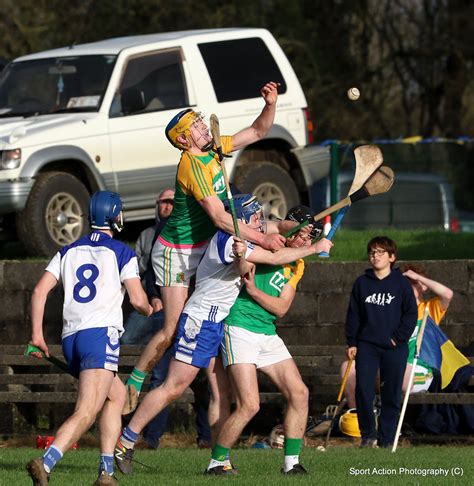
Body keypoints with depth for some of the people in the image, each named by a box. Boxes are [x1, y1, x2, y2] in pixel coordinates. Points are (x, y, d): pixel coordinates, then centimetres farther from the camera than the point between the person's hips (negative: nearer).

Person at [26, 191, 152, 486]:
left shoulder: (69, 251, 19)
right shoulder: (121, 253, 4)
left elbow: (40, 290, 10)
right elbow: (138, 300, -2)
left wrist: (37, 333, 12)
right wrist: (150, 309, 21)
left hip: (70, 337, 6)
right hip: (101, 332, -6)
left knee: (117, 395, 24)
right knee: (86, 414, -15)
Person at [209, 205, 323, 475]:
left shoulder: (297, 266, 12)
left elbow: (281, 308, 2)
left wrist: (253, 290, -13)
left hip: (268, 335, 8)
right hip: (240, 329, -8)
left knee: (299, 393, 0)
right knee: (249, 405, -15)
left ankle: (292, 461, 9)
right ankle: (217, 462, 0)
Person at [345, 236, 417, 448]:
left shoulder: (401, 283, 1)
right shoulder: (362, 283, 7)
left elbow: (411, 313, 1)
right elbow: (353, 314, 9)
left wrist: (399, 338, -8)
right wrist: (351, 343, 3)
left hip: (394, 347, -1)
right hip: (367, 345, 1)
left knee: (392, 395, 2)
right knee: (363, 390, -9)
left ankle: (386, 439, 11)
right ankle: (367, 434, 6)